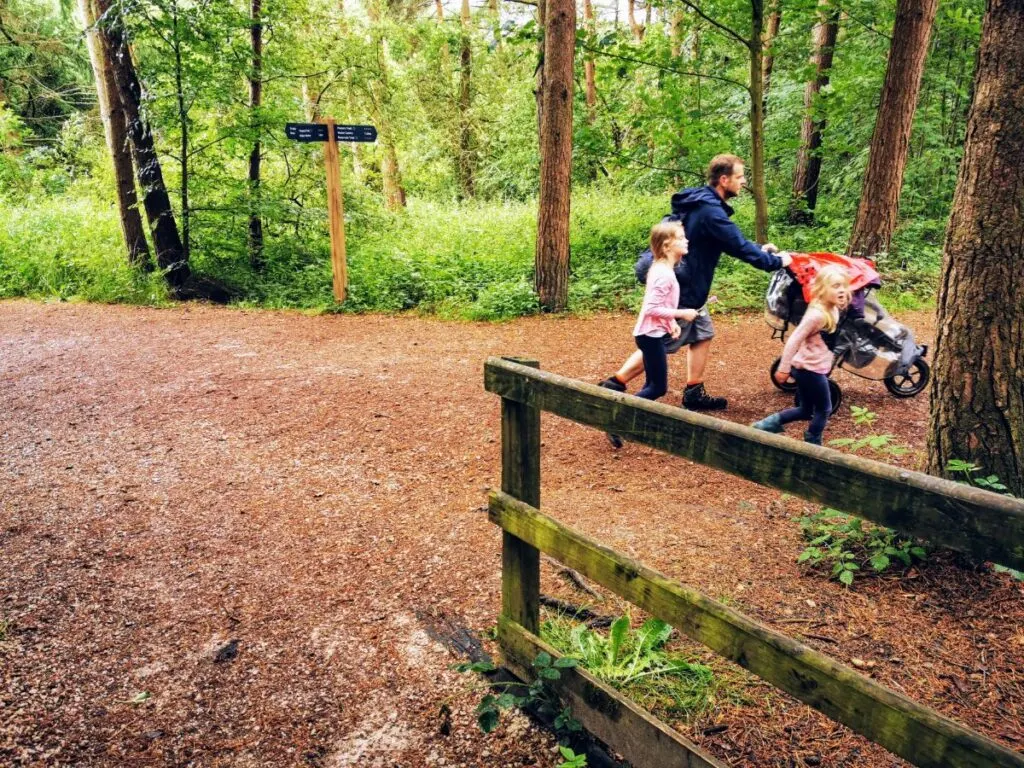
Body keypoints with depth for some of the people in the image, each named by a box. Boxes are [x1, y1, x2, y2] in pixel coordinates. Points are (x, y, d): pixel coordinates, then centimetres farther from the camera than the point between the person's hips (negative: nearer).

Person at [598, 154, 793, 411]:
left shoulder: (701, 201, 10)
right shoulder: (710, 211, -22)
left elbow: (729, 242, 20)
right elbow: (739, 246, -21)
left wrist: (758, 249, 13)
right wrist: (776, 262, -9)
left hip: (687, 287, 10)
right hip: (681, 289, -10)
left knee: (702, 335, 15)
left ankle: (694, 393, 21)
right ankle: (614, 385, 5)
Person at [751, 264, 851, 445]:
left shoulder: (833, 310, 5)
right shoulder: (817, 314, -24)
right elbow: (794, 340, -24)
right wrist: (784, 369, -21)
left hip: (812, 368, 9)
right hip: (810, 369, -9)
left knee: (805, 411, 17)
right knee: (824, 409, 6)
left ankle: (768, 424, 21)